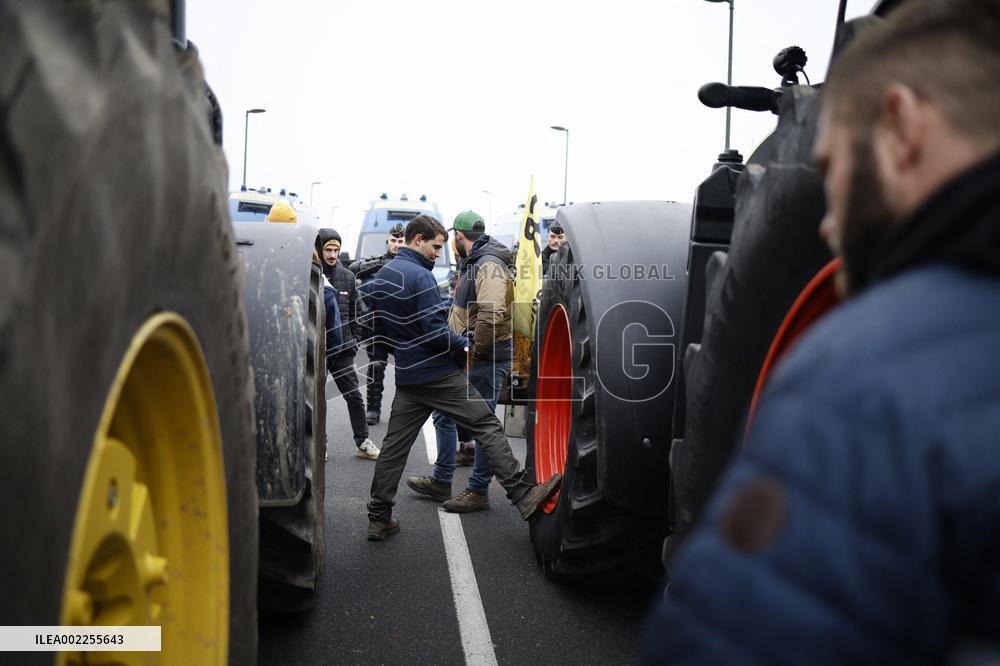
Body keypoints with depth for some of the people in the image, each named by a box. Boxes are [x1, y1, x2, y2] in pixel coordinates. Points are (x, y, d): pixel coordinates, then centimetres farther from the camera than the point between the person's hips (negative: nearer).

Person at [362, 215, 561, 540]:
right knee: (488, 426, -4)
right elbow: (435, 330, -19)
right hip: (438, 374, -8)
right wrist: (465, 345, -7)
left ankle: (378, 518, 12)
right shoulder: (420, 276, -14)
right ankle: (523, 495, -6)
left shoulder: (380, 276, 13)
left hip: (406, 376, 8)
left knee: (394, 445, 10)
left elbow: (376, 326, 21)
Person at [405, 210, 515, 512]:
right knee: (444, 414, 17)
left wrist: (474, 351, -23)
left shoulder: (489, 266, -18)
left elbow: (492, 314, -30)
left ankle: (479, 492, 9)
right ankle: (441, 481, 27)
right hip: (466, 360, 11)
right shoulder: (474, 264, 16)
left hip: (485, 360, -11)